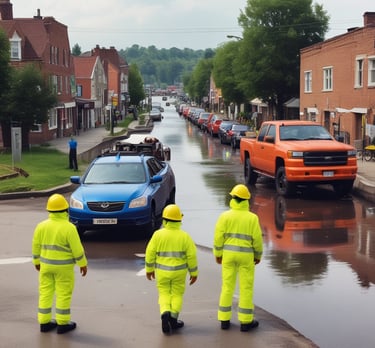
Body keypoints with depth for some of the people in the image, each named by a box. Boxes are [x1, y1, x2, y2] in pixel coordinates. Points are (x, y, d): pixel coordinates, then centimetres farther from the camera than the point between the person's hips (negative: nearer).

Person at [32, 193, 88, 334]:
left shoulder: (41, 226, -5)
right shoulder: (69, 227, -18)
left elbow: (36, 246, 3)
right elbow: (77, 248, -15)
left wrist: (37, 261, 17)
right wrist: (83, 264, -4)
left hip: (46, 264, 4)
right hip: (64, 266, -4)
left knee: (46, 293, 11)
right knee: (63, 294, 5)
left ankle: (44, 322, 17)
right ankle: (62, 324, 10)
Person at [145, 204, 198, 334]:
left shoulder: (158, 235, -10)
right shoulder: (184, 236, -10)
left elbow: (150, 253, -5)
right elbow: (191, 255, -8)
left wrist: (149, 269, 8)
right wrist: (194, 273, 2)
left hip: (162, 271, 0)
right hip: (179, 271, 0)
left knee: (164, 294, 13)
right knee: (177, 294, 15)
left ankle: (165, 314, -10)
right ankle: (173, 319, 14)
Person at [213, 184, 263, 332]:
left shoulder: (225, 216, -6)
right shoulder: (252, 218, -9)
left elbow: (219, 237, -6)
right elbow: (257, 239, -7)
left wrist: (218, 254, 6)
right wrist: (258, 255, 8)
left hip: (228, 254, 2)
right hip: (246, 256, -2)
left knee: (227, 286, 10)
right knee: (246, 288, 6)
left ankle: (224, 320, 13)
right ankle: (246, 321, 9)